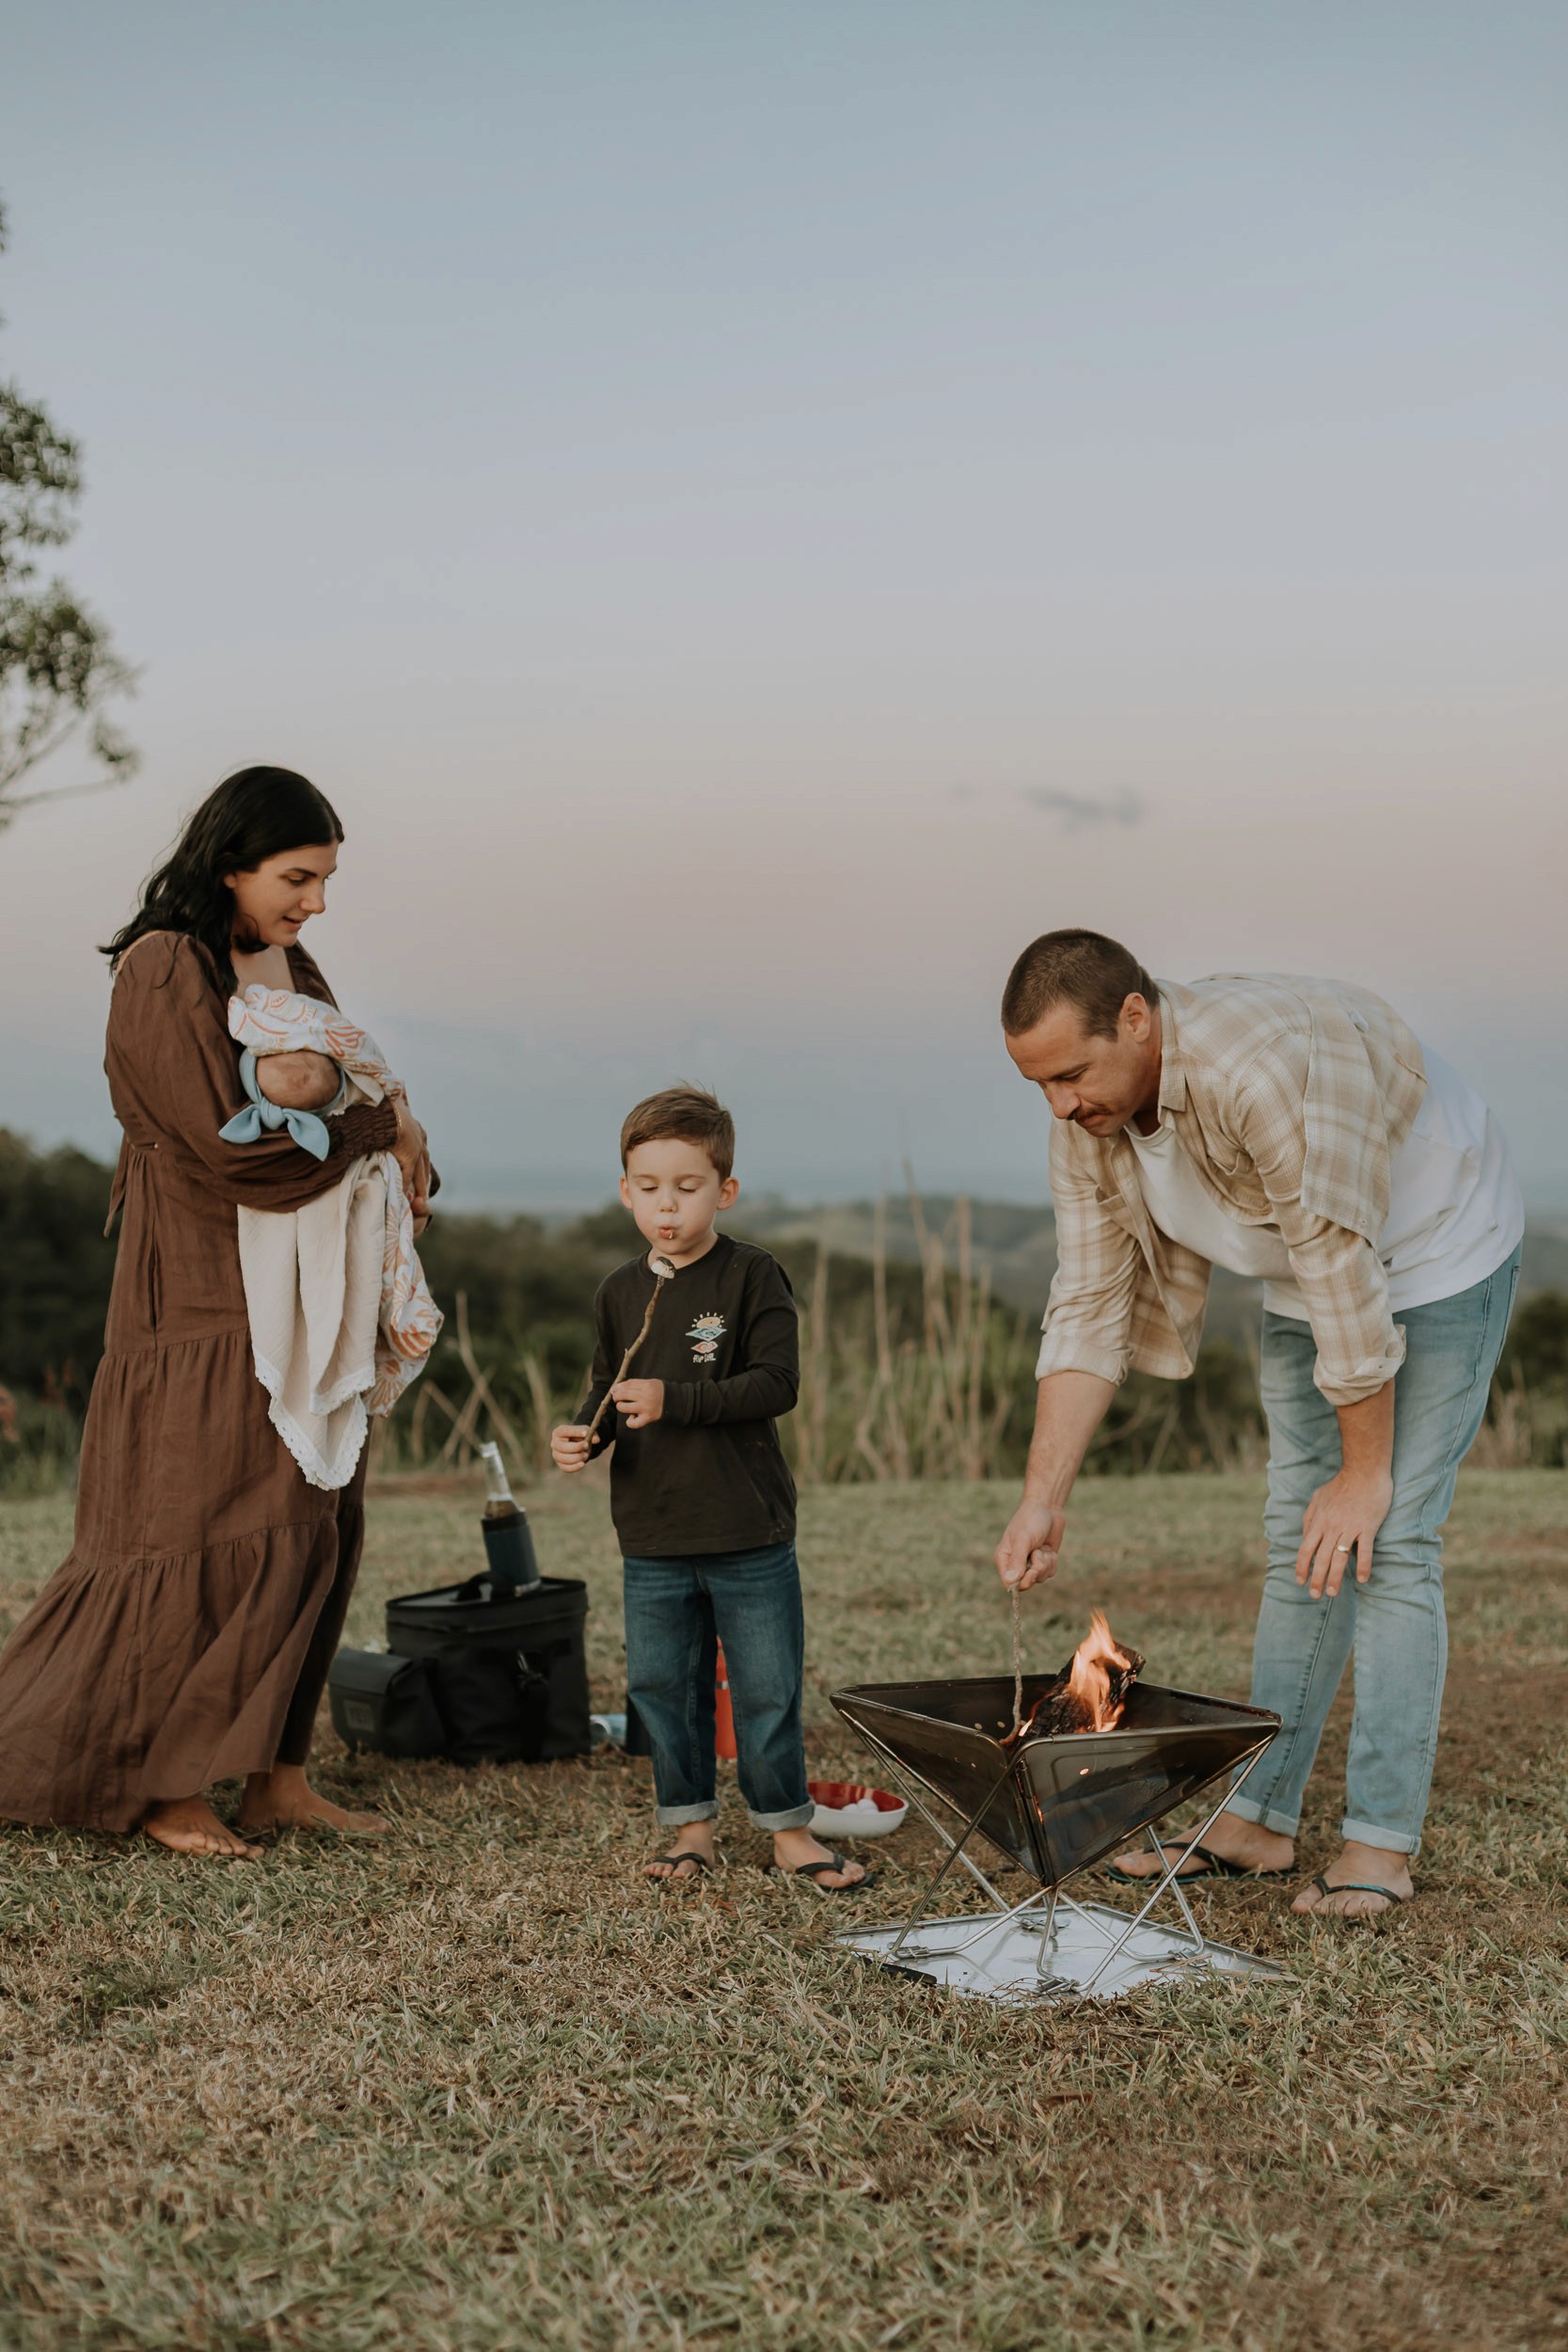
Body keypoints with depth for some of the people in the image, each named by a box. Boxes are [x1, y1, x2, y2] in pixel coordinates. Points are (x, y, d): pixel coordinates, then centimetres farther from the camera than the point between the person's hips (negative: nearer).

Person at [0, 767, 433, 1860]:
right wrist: (379, 1125, -10)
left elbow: (350, 1091, 19)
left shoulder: (294, 970, 12)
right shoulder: (162, 971, -13)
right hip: (203, 1295, -8)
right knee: (221, 1538, -6)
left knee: (318, 1528, 7)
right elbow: (228, 1139, -21)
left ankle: (273, 1772, 15)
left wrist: (404, 1157, -3)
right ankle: (160, 1784, 8)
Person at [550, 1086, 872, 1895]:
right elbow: (608, 1392, 14)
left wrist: (676, 1400, -22)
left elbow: (776, 1382, -15)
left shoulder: (752, 1277, -7)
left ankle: (787, 1830, 19)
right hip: (652, 1541, 4)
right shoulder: (620, 1292, 7)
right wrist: (583, 1433, -7)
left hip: (749, 1534, -4)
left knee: (767, 1688, 4)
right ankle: (690, 1826, 25)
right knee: (662, 1686, 10)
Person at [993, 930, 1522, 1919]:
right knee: (1299, 1544, 7)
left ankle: (1382, 1843, -4)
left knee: (1389, 1545, -12)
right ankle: (1260, 1819, 13)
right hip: (1305, 1279, 7)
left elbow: (1345, 1271, -32)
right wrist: (1042, 1500, -17)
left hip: (1435, 1252, -7)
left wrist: (1367, 1472, -23)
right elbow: (1089, 1309, -10)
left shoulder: (1264, 1065, -39)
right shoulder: (1088, 1125, -14)